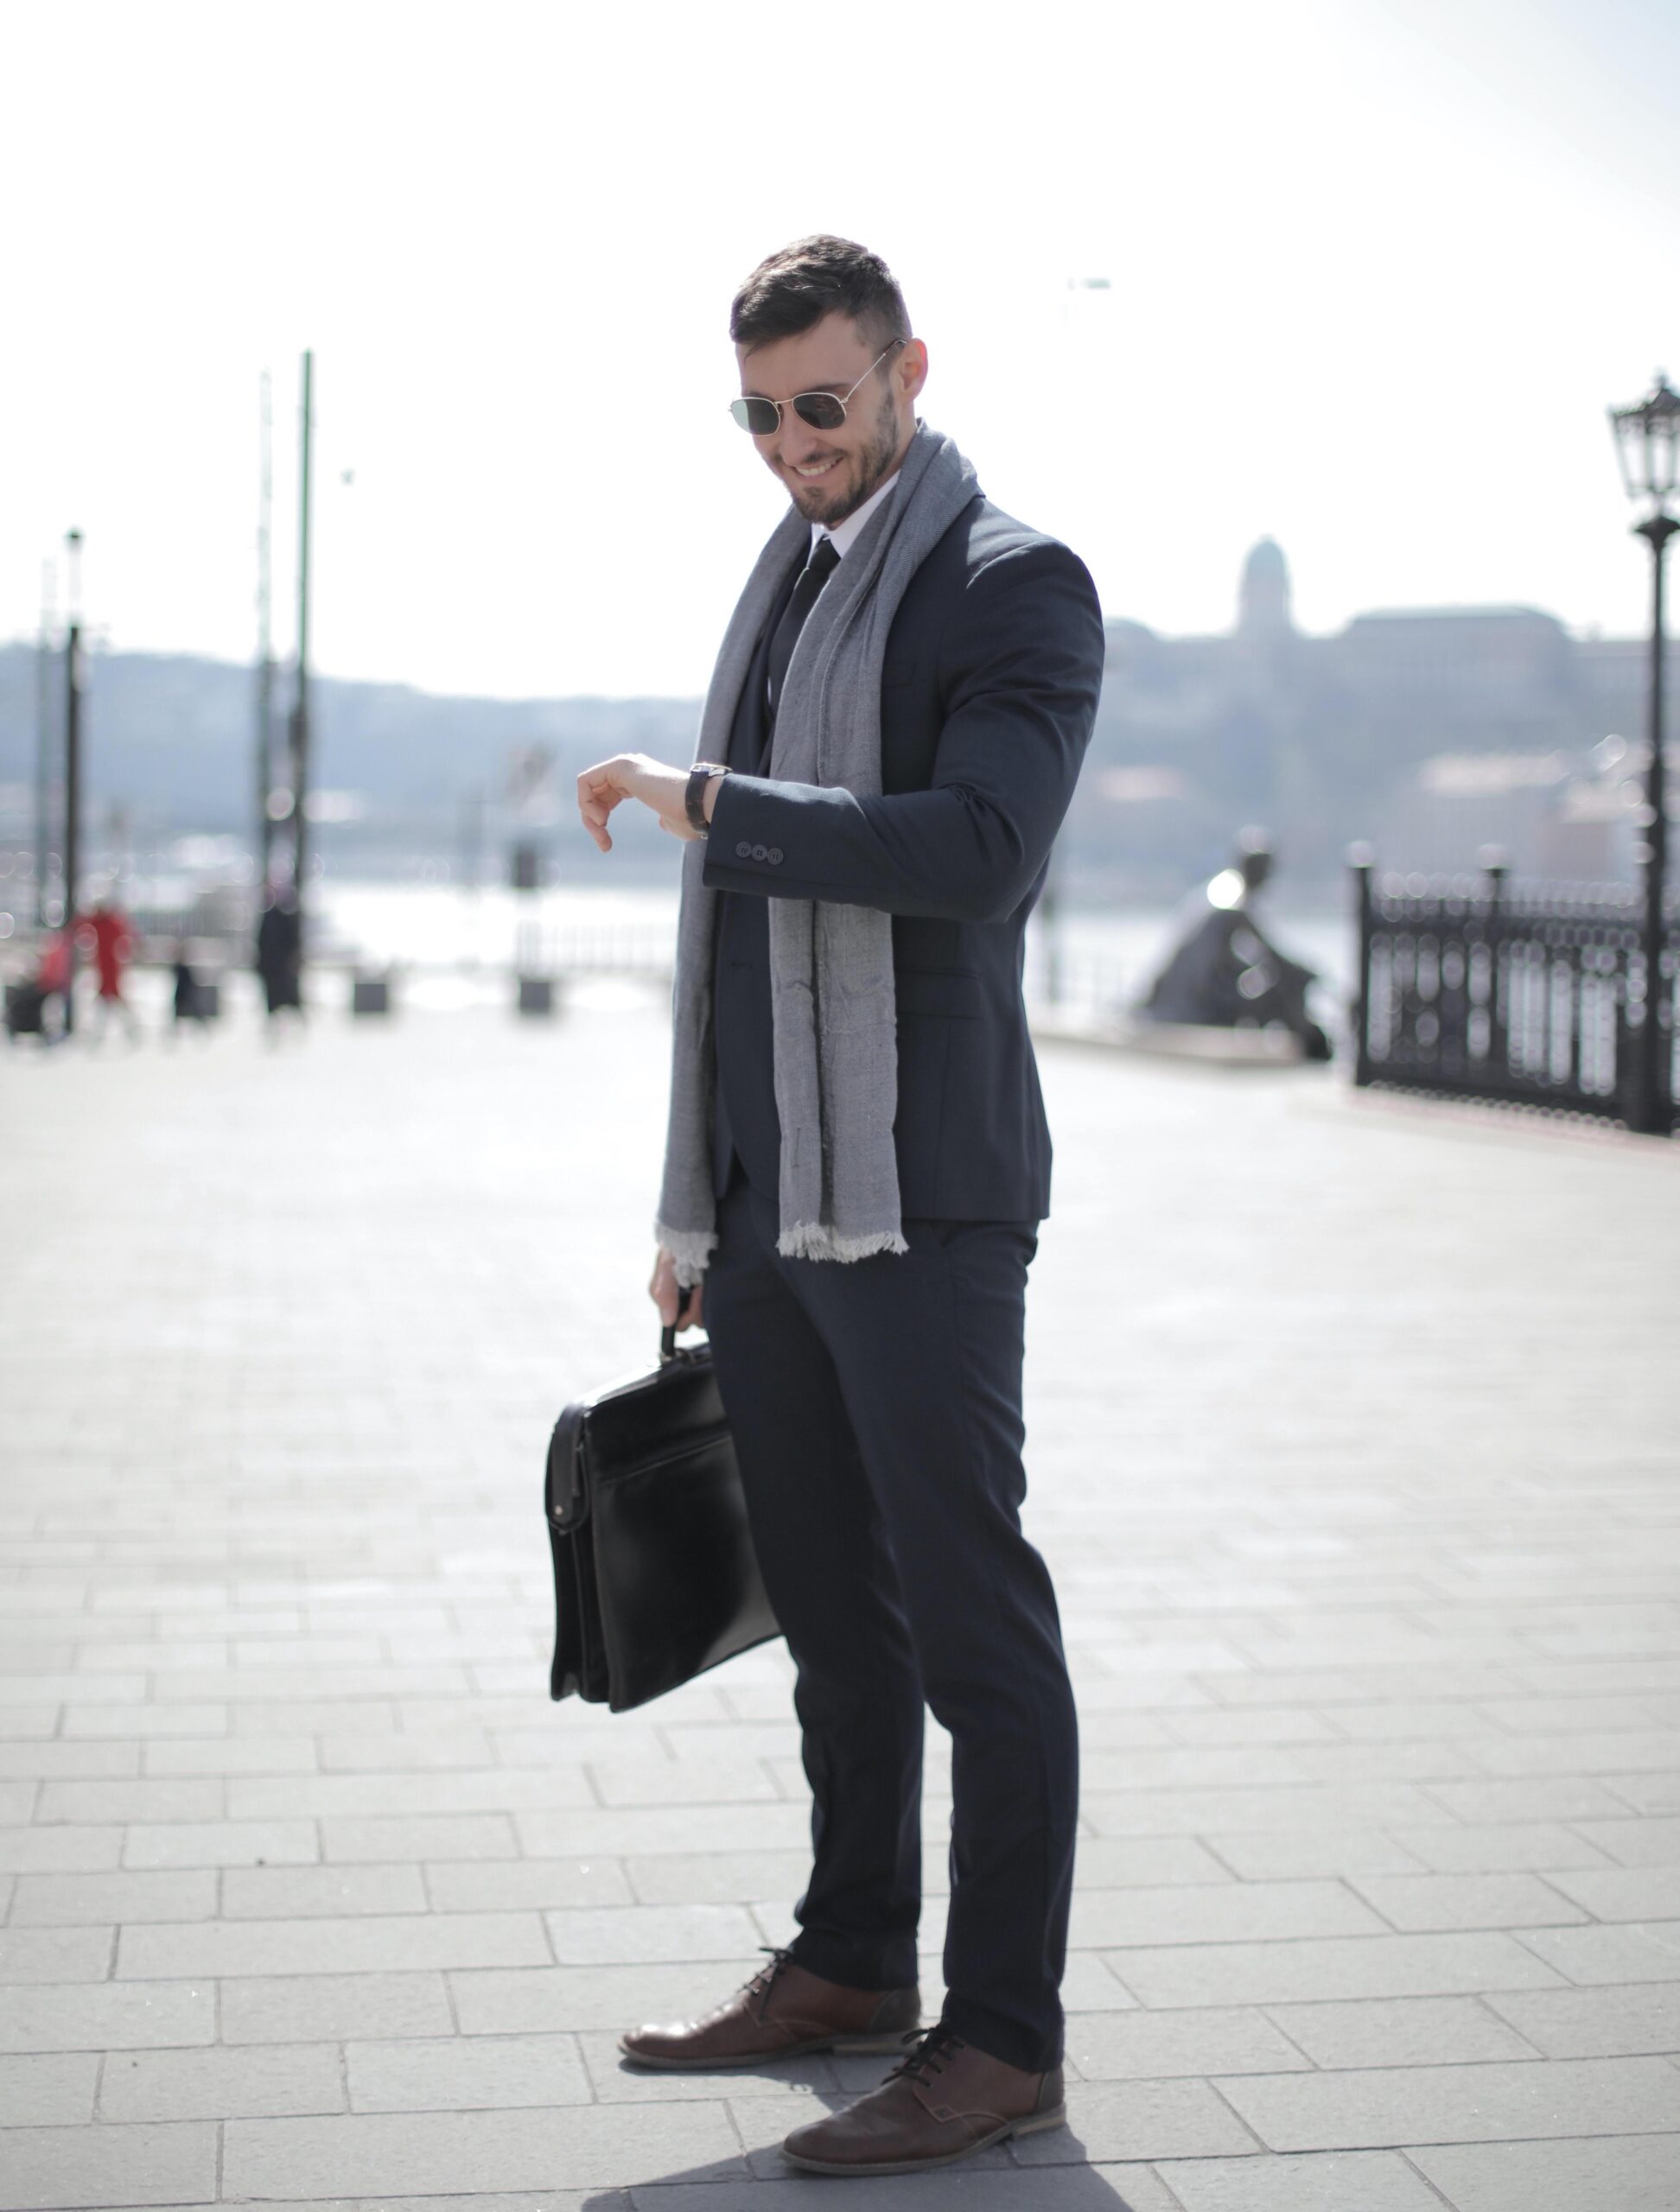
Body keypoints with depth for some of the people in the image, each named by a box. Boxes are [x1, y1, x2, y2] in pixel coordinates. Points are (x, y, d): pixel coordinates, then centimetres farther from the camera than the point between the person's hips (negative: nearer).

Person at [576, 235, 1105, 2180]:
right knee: (829, 1605, 15)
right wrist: (697, 1207, 19)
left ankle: (1005, 2037, 5)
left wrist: (701, 801, -17)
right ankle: (854, 1965, 27)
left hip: (920, 1195, -8)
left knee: (970, 1613, -3)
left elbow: (976, 850, -24)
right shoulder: (782, 584, 19)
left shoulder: (1014, 586, -6)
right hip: (768, 1195, 8)